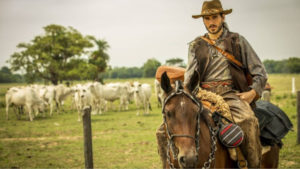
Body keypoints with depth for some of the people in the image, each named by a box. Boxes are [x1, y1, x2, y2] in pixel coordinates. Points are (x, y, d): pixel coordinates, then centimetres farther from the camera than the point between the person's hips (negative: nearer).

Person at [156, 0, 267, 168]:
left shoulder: (238, 41, 14)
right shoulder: (196, 45, 20)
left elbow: (260, 72, 13)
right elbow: (190, 74, 9)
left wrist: (253, 92, -5)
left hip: (230, 93, -3)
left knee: (248, 122, -37)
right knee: (163, 132, -13)